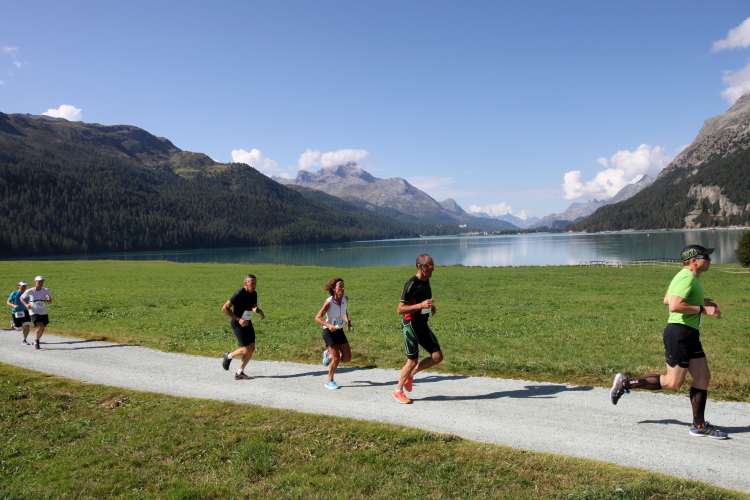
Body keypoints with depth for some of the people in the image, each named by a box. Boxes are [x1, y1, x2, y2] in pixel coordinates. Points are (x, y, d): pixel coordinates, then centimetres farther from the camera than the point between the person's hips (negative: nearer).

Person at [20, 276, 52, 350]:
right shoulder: (30, 291, -7)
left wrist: (48, 299, -20)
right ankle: (36, 341, 5)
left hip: (43, 313, 4)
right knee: (40, 326, -21)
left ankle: (36, 342, 35)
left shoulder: (46, 291, -3)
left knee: (42, 328, 10)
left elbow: (50, 302, 5)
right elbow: (21, 297, 9)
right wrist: (26, 304, -8)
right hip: (34, 313, -4)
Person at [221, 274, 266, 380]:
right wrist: (238, 319, -23)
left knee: (252, 348, 1)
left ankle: (239, 373, 13)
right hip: (238, 324, -8)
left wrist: (259, 311, -2)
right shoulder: (239, 294, -19)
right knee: (246, 350, -12)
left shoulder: (254, 294, 4)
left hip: (247, 323, 8)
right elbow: (225, 308, -19)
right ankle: (228, 356, 17)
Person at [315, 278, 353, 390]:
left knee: (347, 358, 3)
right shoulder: (329, 302, -21)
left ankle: (329, 355, 31)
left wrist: (348, 322, 2)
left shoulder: (345, 299, -5)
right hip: (329, 332, -6)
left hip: (340, 331, 6)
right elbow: (318, 317, -19)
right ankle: (329, 381, 18)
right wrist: (329, 325, -34)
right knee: (337, 359, -6)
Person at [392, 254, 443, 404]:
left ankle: (409, 375, 20)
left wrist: (432, 307, 6)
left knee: (438, 356, 2)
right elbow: (400, 309, -21)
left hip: (423, 325, 8)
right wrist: (421, 305, -30)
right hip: (410, 326, -8)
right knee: (412, 361, -4)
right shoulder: (411, 284, -19)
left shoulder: (426, 281, 7)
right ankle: (398, 391, 18)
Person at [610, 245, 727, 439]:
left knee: (703, 377, 9)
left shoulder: (686, 276, 15)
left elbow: (667, 299, 24)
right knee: (673, 383, -4)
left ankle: (699, 426, 16)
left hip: (689, 335, 11)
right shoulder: (688, 278, -17)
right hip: (679, 333, -11)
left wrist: (700, 301, 22)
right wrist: (703, 309, -20)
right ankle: (625, 383, 6)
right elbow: (674, 306, -28)